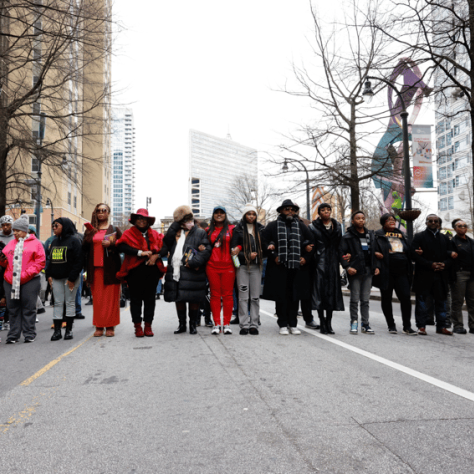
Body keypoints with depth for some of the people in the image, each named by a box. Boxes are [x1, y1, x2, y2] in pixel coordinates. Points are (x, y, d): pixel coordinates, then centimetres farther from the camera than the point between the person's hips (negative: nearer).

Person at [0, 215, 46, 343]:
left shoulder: (35, 243, 1)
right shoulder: (11, 244, 16)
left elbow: (40, 262, -6)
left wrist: (27, 273, -14)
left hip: (29, 281, -4)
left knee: (29, 308, 1)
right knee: (13, 308, 8)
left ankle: (29, 334, 9)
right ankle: (13, 335, 15)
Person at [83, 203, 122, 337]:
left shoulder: (115, 230, 9)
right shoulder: (90, 230, 16)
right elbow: (84, 248, 13)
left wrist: (111, 244, -13)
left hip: (110, 268, -2)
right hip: (95, 268, 2)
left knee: (111, 298, -3)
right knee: (97, 298, 2)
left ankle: (110, 326, 3)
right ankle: (99, 326, 8)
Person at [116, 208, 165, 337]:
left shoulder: (155, 235, 15)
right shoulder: (129, 233, 5)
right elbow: (122, 247, -12)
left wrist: (156, 255, -10)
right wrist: (140, 252, -17)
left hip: (151, 270, 3)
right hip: (135, 271, -2)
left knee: (150, 298, 5)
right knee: (136, 299, 1)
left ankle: (148, 325, 13)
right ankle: (138, 326, 8)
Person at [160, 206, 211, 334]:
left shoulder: (200, 232, 5)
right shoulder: (175, 232, 15)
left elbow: (207, 250, -4)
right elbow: (166, 242, -3)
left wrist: (193, 263, -15)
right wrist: (176, 225, -4)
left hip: (192, 272, -3)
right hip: (175, 270, 4)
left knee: (194, 299, 1)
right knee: (178, 298, 10)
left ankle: (193, 325, 15)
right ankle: (182, 324, 22)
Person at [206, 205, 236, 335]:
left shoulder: (232, 229, 6)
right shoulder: (209, 231, 13)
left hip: (227, 266, -2)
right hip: (212, 266, 2)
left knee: (228, 294, 0)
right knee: (215, 294, 3)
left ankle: (227, 324, 7)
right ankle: (216, 324, 8)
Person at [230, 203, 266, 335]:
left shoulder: (260, 229, 12)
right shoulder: (238, 229, 3)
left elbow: (264, 247, 14)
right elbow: (234, 249, -2)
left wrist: (257, 255, -5)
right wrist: (247, 256, -13)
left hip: (256, 266, 3)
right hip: (242, 266, -2)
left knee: (255, 297, 3)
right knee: (243, 297, -2)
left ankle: (254, 324, 9)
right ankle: (244, 325, 4)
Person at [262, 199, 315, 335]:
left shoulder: (301, 226, 14)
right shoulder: (273, 226, 6)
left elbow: (311, 242, 16)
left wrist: (306, 257, 4)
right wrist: (273, 256, -5)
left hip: (297, 268, 2)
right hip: (279, 268, -2)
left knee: (294, 296, 4)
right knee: (280, 297, 0)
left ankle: (293, 324, 14)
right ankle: (283, 325, 9)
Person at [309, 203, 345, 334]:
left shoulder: (337, 226, 14)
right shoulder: (313, 227, 2)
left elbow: (340, 245, 14)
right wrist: (313, 259, -12)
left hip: (333, 263, 3)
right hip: (319, 263, -3)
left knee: (332, 291, 4)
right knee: (320, 292, -4)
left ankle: (329, 323, 13)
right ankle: (322, 322, 3)